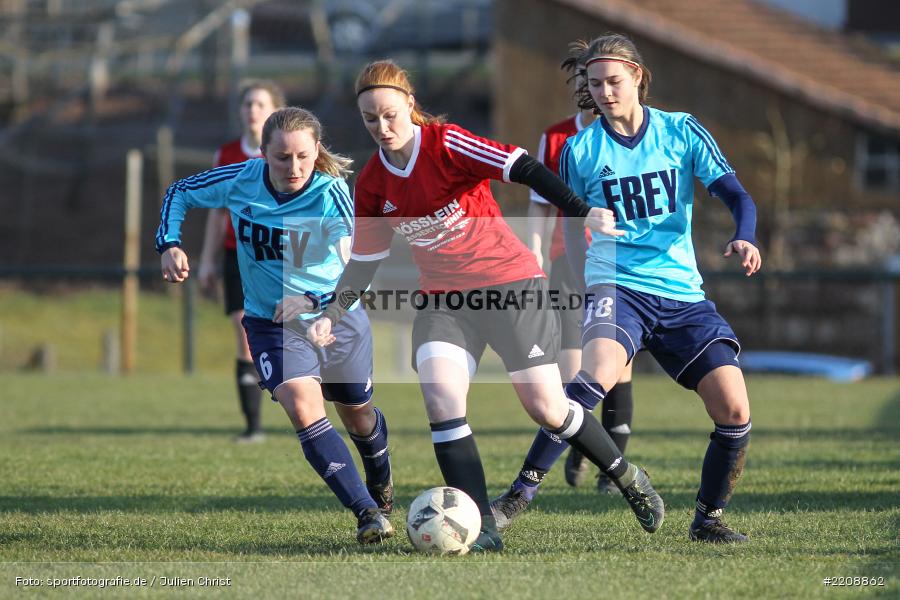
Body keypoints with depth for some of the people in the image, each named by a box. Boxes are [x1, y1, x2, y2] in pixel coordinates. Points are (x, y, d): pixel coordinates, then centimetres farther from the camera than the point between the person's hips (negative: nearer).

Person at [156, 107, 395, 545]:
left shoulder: (330, 192, -24)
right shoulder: (240, 181, -16)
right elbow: (180, 193, 3)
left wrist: (313, 303, -47)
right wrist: (170, 245, -13)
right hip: (271, 322, 1)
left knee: (357, 413, 19)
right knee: (304, 409, -24)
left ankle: (380, 480, 54)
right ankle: (368, 513, -22)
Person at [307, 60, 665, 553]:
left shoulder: (446, 143, -15)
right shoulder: (372, 184, 1)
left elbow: (525, 170, -23)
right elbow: (364, 261, 13)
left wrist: (581, 211, -35)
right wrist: (333, 313, 0)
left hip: (511, 284, -4)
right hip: (443, 300, 4)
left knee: (547, 409, -4)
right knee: (439, 396, -21)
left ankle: (628, 479, 24)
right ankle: (482, 529, -19)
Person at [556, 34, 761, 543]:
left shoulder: (682, 132, 5)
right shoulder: (581, 150, 4)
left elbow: (735, 194, 0)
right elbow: (574, 223, 17)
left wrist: (745, 237, -20)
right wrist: (590, 286, 11)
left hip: (684, 295, 2)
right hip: (618, 288, -2)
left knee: (735, 410, -9)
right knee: (597, 375, -33)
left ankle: (709, 518, 13)